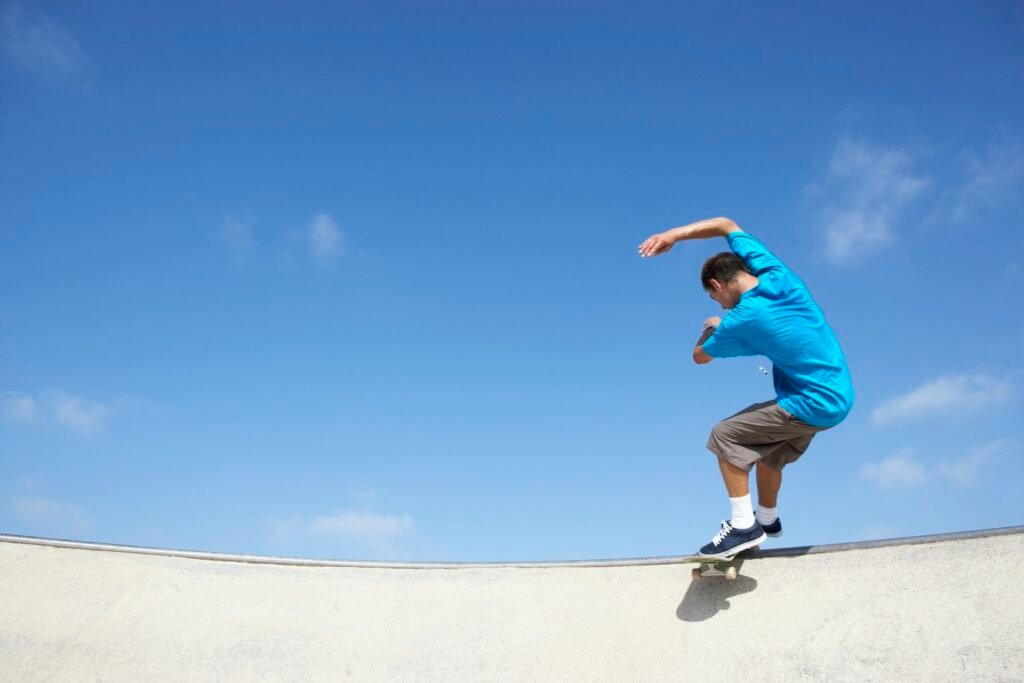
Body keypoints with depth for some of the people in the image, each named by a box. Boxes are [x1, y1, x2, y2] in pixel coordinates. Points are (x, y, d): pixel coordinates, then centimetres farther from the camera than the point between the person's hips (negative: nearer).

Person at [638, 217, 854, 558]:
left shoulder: (744, 319, -20)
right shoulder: (775, 272, -3)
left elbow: (700, 356, -3)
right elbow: (727, 225, 6)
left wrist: (711, 328, 17)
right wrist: (675, 234, -4)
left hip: (812, 405, -8)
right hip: (839, 395, 8)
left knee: (724, 436, -3)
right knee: (769, 451, 26)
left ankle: (744, 525, -1)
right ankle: (767, 519, 43)